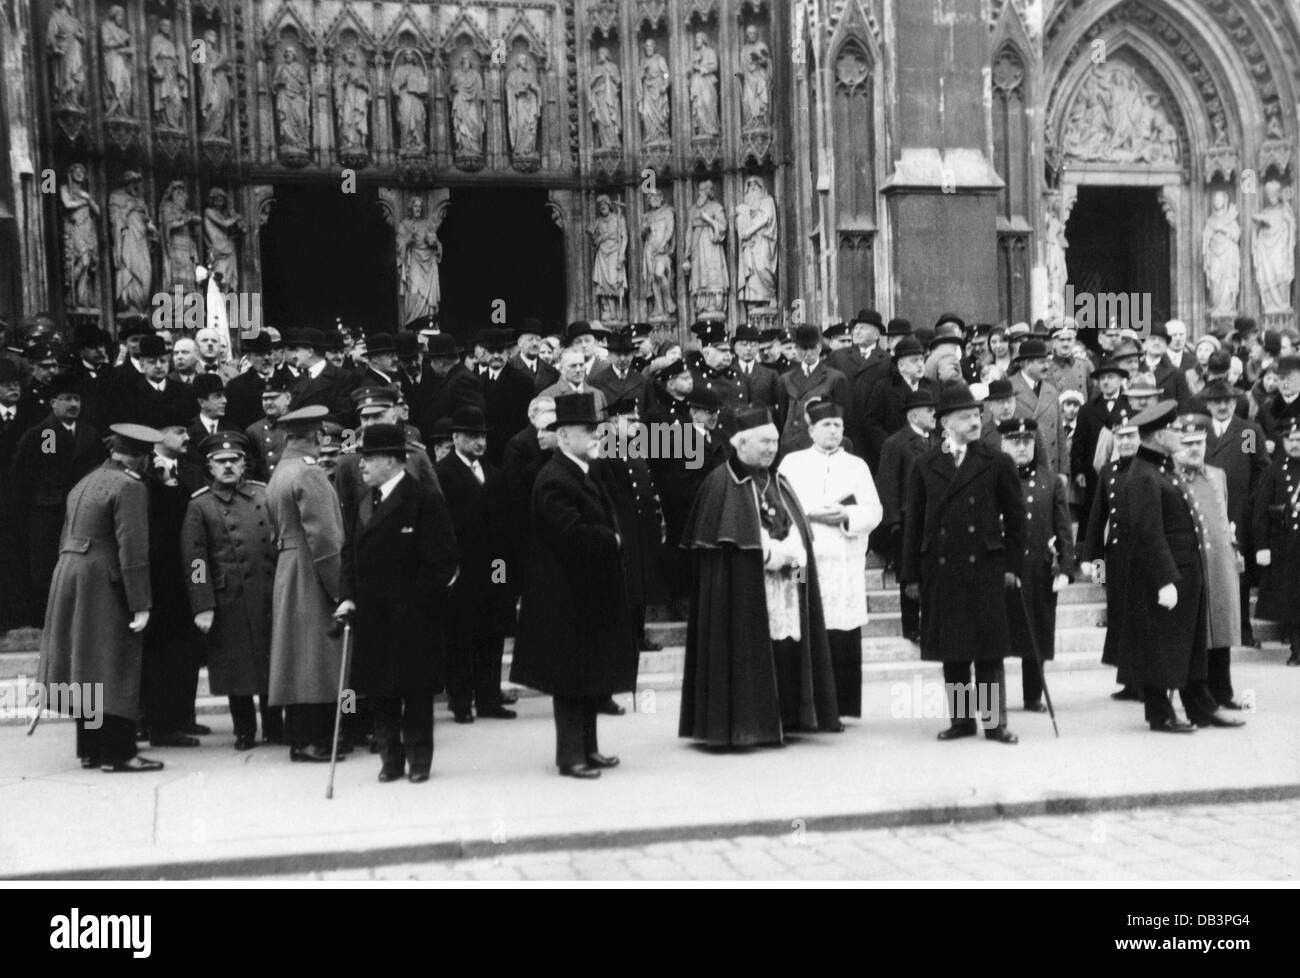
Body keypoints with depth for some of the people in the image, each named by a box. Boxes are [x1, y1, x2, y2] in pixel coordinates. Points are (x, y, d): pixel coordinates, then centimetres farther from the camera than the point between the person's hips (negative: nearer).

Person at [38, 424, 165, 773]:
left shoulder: (86, 482, 16)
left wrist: (70, 572, 20)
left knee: (86, 668, 13)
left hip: (68, 575, 8)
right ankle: (117, 753, -3)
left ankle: (90, 749, 20)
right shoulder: (130, 488, -11)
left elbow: (69, 537, 17)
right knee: (113, 669, -4)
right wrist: (141, 604, -17)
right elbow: (132, 549, -18)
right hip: (103, 585, -8)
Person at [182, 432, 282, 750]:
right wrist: (202, 607, -10)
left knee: (272, 664, 8)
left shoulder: (265, 494, 8)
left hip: (269, 596, 2)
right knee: (236, 668, 6)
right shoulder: (200, 505, 0)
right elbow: (194, 559, -4)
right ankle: (244, 731, 20)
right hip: (229, 601, -2)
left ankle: (274, 729, 21)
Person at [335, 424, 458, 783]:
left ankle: (418, 758, 15)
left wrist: (413, 602, -13)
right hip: (372, 616, 6)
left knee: (415, 690, 3)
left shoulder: (425, 500, -9)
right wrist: (347, 596, 1)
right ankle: (390, 758, 19)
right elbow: (350, 554, 14)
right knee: (379, 691, 8)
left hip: (412, 618, -6)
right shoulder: (364, 503, 13)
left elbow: (442, 560, -12)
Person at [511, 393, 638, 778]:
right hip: (568, 594, -10)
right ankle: (571, 756, 9)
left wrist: (612, 538, -1)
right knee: (572, 677, -1)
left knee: (592, 672, 16)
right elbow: (573, 535, -27)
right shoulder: (554, 481, -20)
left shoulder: (583, 473, 12)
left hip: (591, 591, 10)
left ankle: (587, 747, 26)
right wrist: (611, 540, -13)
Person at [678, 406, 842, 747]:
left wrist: (788, 553, -6)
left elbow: (798, 533, 15)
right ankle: (734, 725, 3)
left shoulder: (778, 482, 16)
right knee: (745, 653, -5)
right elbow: (721, 542, -12)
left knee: (785, 651, 6)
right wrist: (771, 554, -12)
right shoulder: (721, 482, -7)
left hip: (786, 587, 7)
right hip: (741, 589, -7)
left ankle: (779, 721, 15)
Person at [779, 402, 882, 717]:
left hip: (845, 564, 1)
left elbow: (873, 512, 6)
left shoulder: (857, 465, 16)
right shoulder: (792, 463, 13)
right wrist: (811, 514, -10)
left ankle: (842, 706, 4)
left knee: (844, 637, -2)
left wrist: (845, 515, -11)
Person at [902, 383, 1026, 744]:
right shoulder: (925, 466, 6)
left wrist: (1012, 565, 1)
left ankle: (994, 721, 8)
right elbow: (914, 522, 6)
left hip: (985, 566, -1)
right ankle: (961, 719, 17)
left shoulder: (997, 464, 3)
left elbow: (1015, 517, 7)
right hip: (940, 569, 2)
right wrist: (912, 575, 3)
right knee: (951, 649, 7)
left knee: (989, 647, 1)